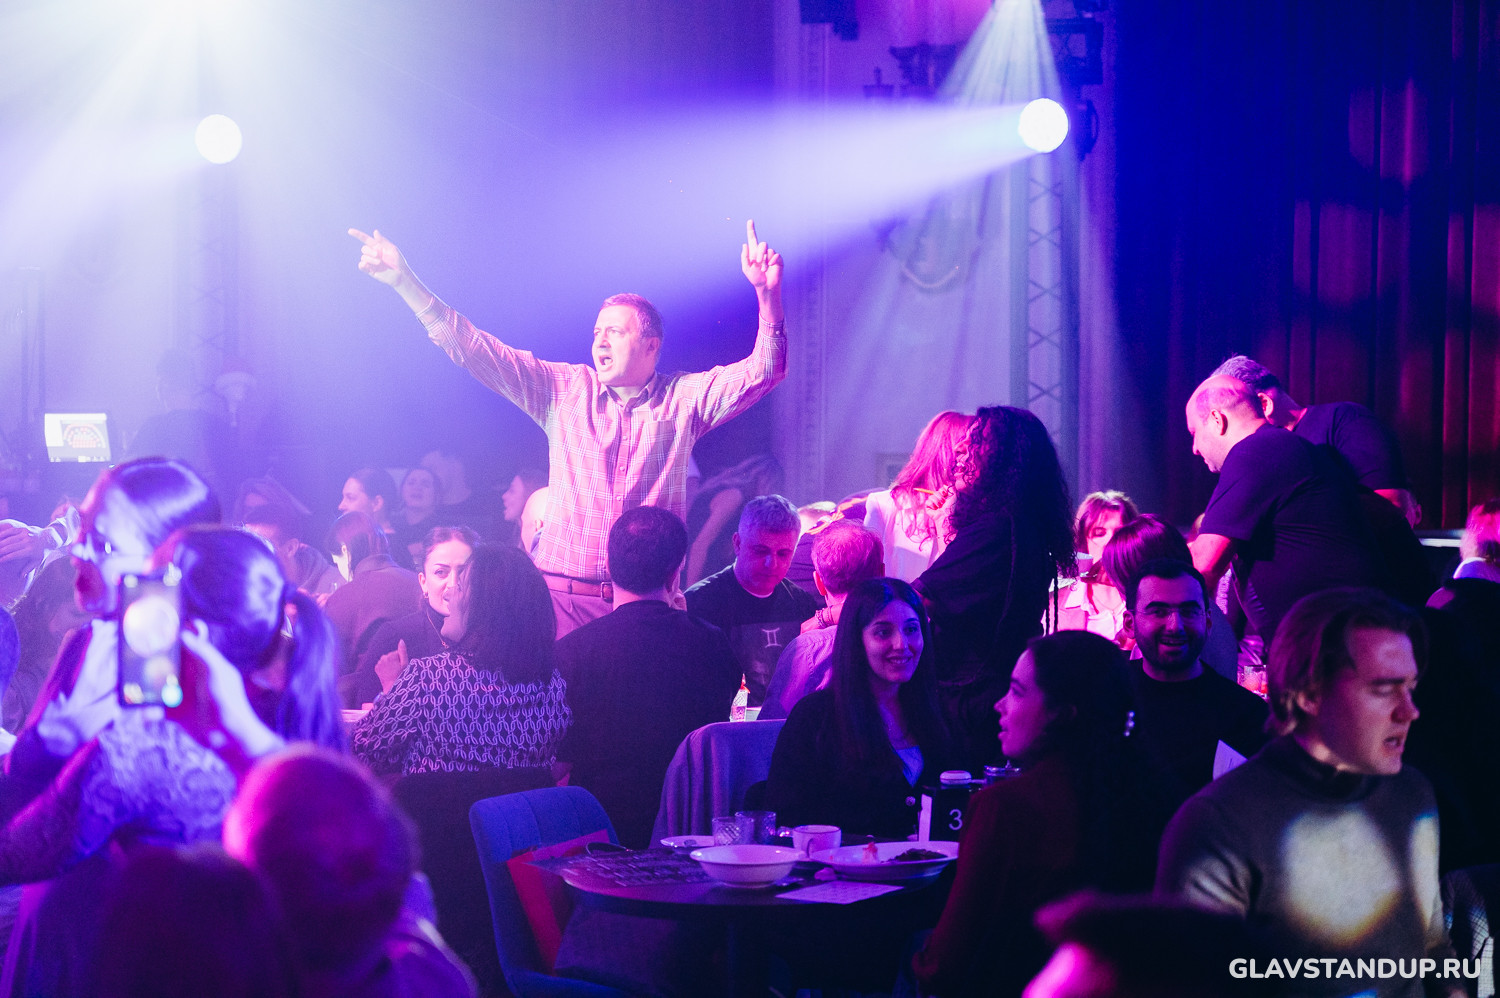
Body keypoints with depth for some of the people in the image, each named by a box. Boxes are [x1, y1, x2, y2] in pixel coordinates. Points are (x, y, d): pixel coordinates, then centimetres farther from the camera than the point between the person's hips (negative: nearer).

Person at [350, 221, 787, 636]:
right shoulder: (565, 390, 9)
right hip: (563, 595, 1)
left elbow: (762, 373, -4)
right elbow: (474, 350, 6)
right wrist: (405, 282, -2)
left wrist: (767, 295, -20)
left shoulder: (684, 398, 6)